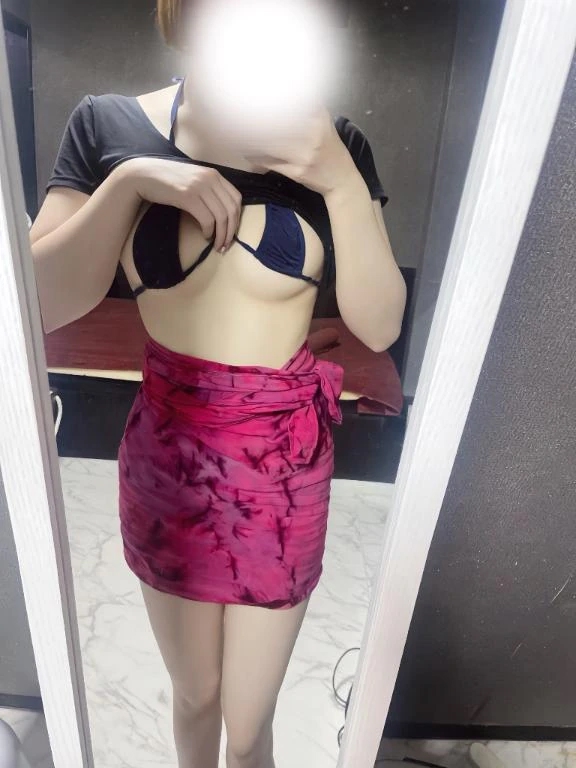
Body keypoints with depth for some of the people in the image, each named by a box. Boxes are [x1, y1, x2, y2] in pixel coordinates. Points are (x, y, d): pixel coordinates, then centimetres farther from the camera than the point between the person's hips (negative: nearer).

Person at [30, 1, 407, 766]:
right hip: (165, 455, 1)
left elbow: (379, 326, -9)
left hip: (283, 462, 0)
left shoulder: (332, 144, -5)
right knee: (194, 695, 26)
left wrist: (341, 181, -20)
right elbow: (41, 303, -9)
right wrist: (131, 180, -20)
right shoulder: (109, 126, -4)